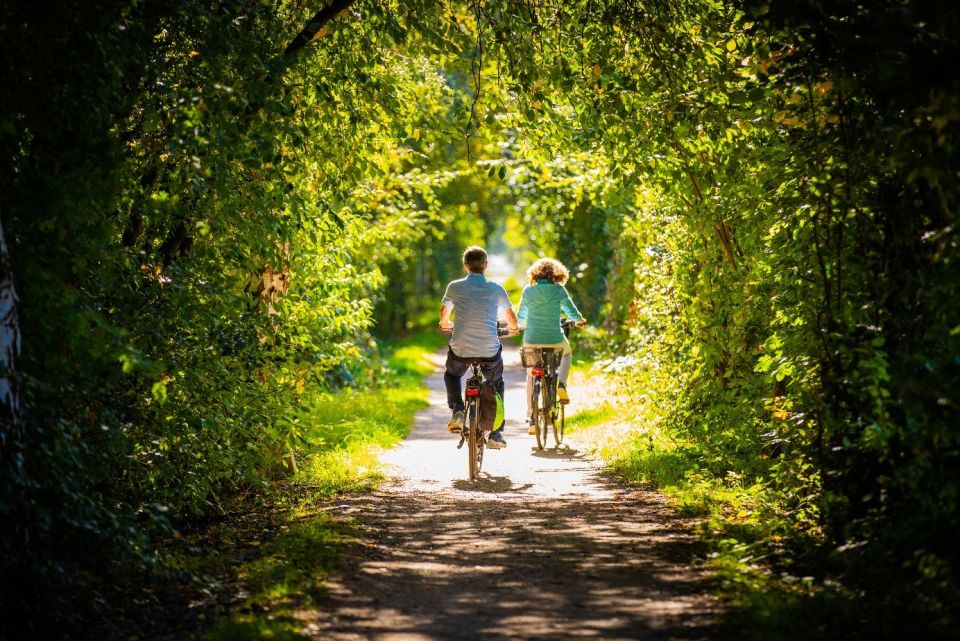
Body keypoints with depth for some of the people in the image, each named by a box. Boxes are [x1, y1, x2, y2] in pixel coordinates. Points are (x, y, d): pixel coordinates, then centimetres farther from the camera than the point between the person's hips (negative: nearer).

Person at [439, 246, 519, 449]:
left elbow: (444, 314, 20)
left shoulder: (455, 287, 1)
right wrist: (513, 328, 39)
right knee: (497, 384, 26)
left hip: (460, 350, 0)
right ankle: (496, 435, 19)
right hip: (490, 351, 0)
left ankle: (457, 411, 8)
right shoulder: (496, 289, 2)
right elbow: (512, 318, 16)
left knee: (451, 375, 32)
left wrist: (445, 324, 44)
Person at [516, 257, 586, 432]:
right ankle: (561, 385, 10)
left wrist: (523, 325, 38)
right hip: (555, 340, -1)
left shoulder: (528, 290, 0)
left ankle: (531, 418, 15)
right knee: (567, 354, 34)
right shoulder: (558, 290, -5)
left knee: (531, 376, 20)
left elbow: (520, 317, 14)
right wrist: (579, 320, 32)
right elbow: (572, 312, 9)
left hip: (531, 340, 1)